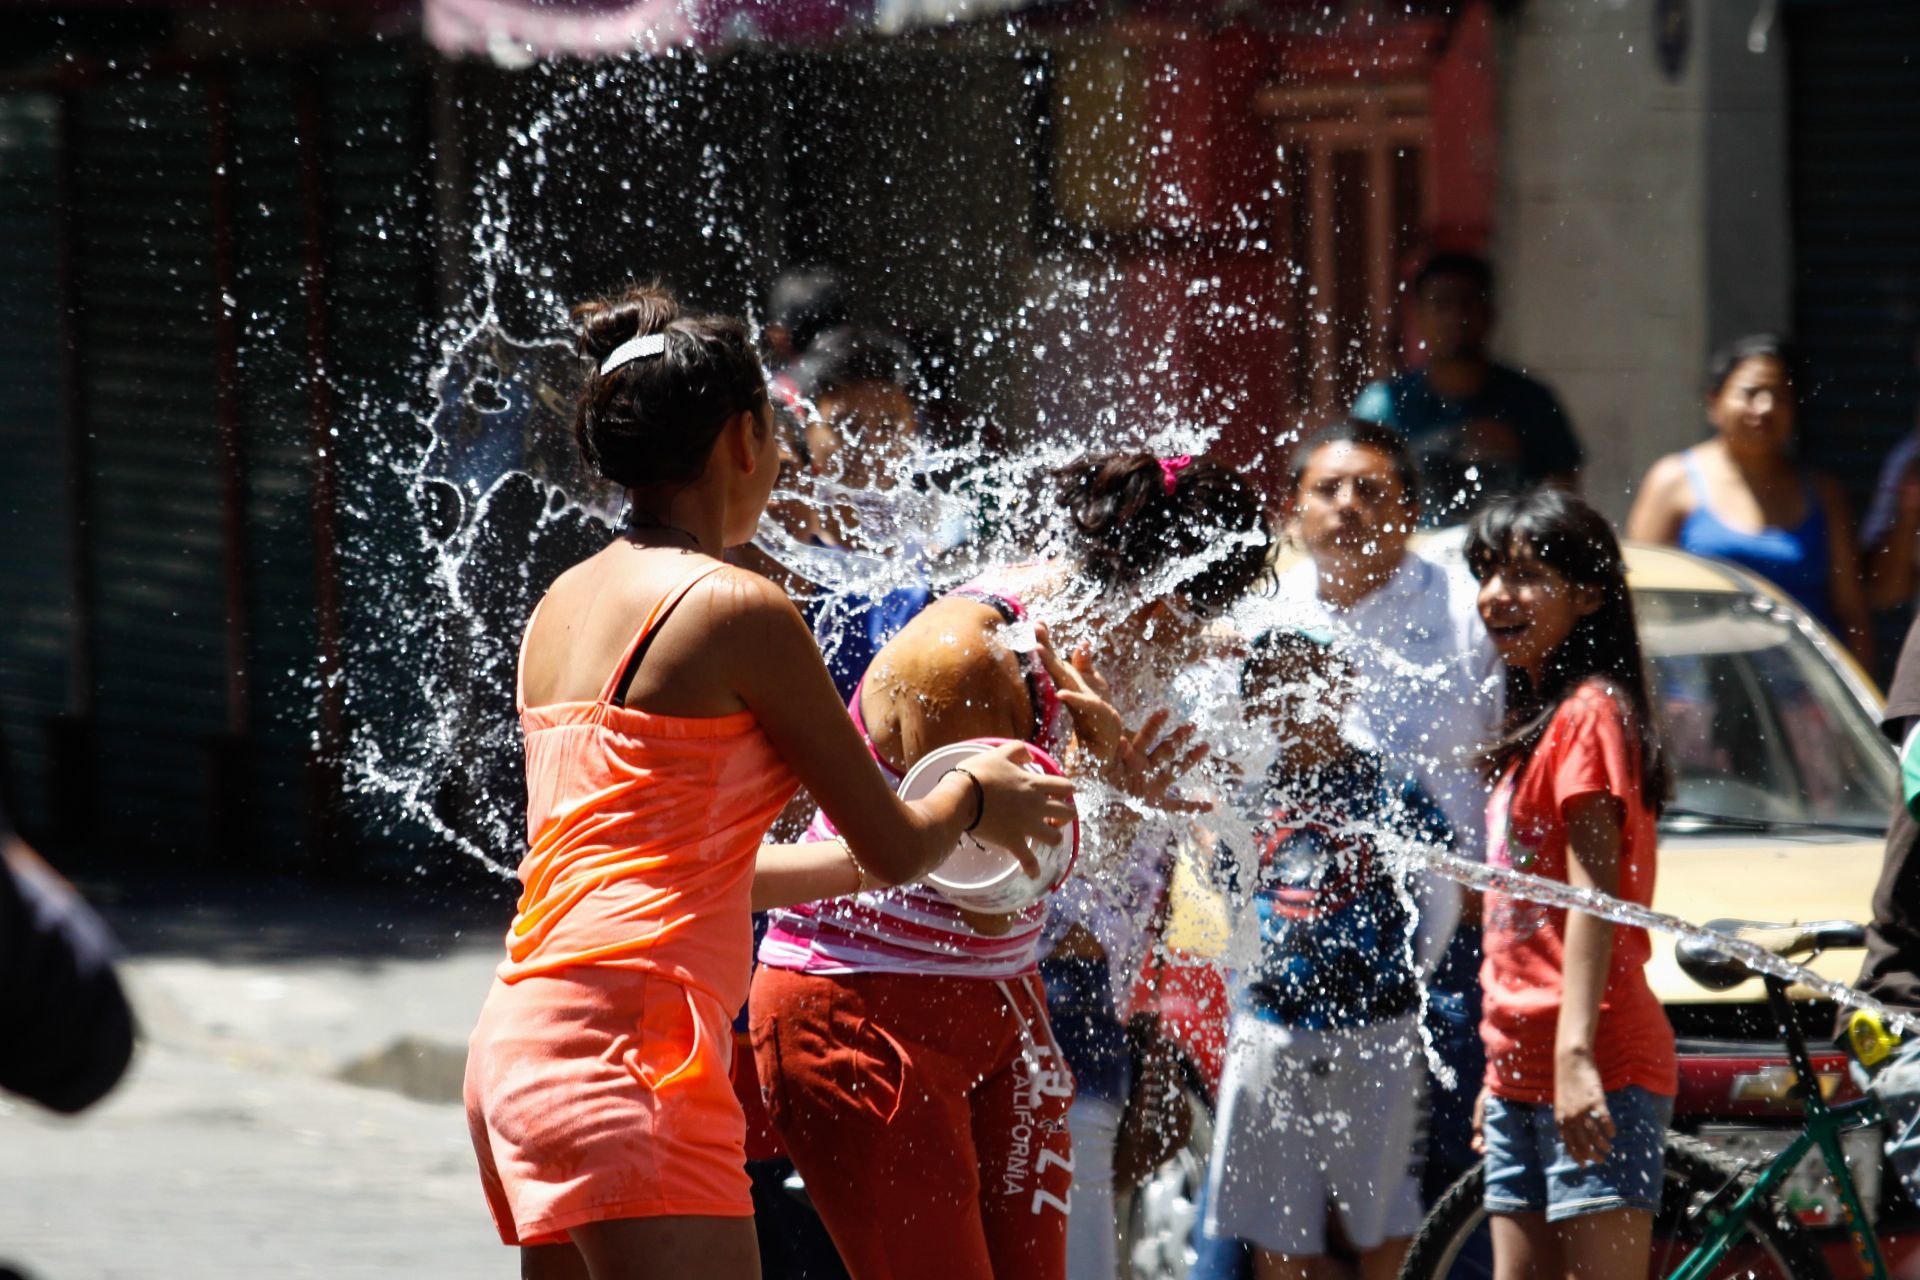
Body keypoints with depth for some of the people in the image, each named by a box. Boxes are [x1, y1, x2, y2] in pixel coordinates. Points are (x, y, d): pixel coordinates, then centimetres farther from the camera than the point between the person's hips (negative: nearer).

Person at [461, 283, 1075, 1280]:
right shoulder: (740, 610, -7)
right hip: (632, 1050, -9)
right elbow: (893, 846, 0)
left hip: (519, 1042, 9)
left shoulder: (562, 606, 17)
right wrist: (975, 798, 22)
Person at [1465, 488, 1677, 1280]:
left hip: (1592, 1073, -10)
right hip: (1522, 1073, 10)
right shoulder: (1535, 725, 20)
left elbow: (1594, 895, -16)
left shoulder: (1589, 713, -7)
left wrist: (1574, 1052, -24)